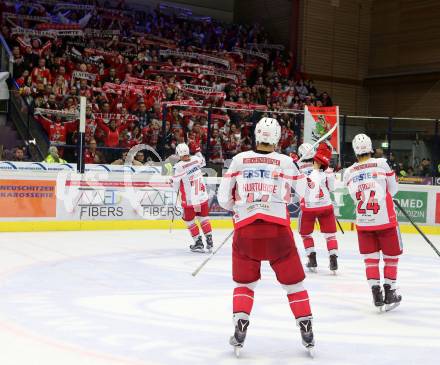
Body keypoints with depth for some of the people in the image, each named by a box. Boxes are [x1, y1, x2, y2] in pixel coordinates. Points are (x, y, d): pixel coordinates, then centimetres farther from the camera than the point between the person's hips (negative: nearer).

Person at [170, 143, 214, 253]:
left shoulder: (179, 167, -21)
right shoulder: (196, 159, -6)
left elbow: (175, 185, -9)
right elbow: (203, 162, 21)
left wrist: (172, 181, 11)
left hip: (190, 199, -5)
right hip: (203, 196, 5)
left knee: (189, 220, 14)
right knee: (203, 217, 19)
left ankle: (199, 243, 13)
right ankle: (209, 241, 17)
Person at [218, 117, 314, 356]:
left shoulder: (239, 160, 6)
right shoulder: (286, 162, 4)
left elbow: (223, 198, 6)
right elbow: (306, 193, 13)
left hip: (245, 229, 1)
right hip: (278, 229, -1)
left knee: (244, 282, 18)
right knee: (293, 282, 13)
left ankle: (240, 329, 5)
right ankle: (306, 332, 12)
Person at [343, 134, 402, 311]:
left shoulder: (349, 173, 0)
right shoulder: (381, 164, -7)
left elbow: (355, 196, 5)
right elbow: (393, 189, 3)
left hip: (363, 222, 2)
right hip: (385, 220, -2)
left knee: (370, 257, 13)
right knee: (391, 256, 13)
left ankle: (376, 292, 7)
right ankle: (389, 293, 15)